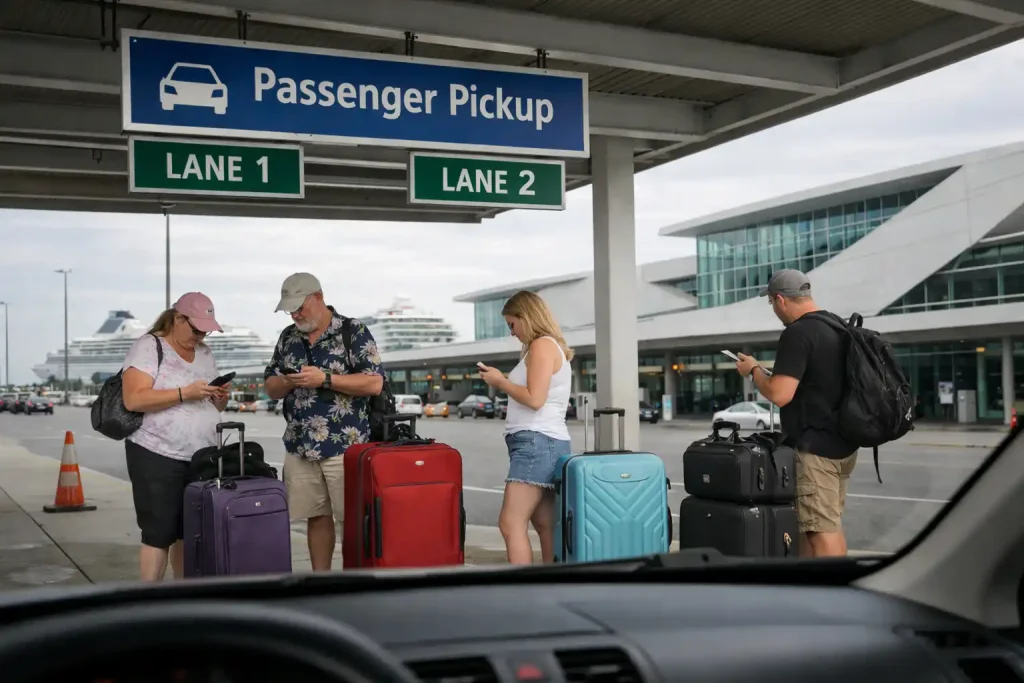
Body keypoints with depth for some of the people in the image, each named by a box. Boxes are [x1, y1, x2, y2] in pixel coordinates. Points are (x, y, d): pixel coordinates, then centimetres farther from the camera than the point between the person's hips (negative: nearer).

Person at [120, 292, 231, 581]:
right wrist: (185, 393, -23)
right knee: (159, 533, -5)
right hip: (157, 457, -6)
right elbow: (134, 399, -19)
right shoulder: (149, 346, -7)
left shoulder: (204, 352, 14)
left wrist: (220, 397, -3)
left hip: (199, 459, 7)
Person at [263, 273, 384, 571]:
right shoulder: (288, 337, 12)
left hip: (345, 446, -5)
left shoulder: (353, 332, -4)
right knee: (316, 517, 10)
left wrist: (325, 379, -17)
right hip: (300, 447, 5)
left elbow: (374, 383, -11)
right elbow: (271, 388, 16)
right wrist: (287, 382, -7)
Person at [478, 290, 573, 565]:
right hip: (545, 444, 10)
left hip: (536, 442, -10)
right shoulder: (553, 347, 23)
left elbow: (534, 399, -17)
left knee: (511, 524, -14)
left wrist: (501, 381, -6)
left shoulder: (542, 345, -7)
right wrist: (503, 382, 13)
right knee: (546, 527, 5)